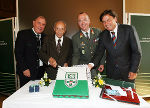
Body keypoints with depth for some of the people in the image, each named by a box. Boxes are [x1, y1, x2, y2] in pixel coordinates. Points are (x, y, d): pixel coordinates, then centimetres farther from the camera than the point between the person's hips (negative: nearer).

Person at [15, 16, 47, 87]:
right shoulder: (23, 34, -3)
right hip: (27, 71, -4)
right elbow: (18, 53, -8)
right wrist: (24, 69, -14)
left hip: (41, 71, 4)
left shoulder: (44, 37, 10)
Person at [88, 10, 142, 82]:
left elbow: (136, 51, -6)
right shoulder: (103, 35, 1)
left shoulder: (129, 29, -7)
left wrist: (134, 70, -10)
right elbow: (99, 52, -1)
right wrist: (92, 64, -19)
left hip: (127, 72, -1)